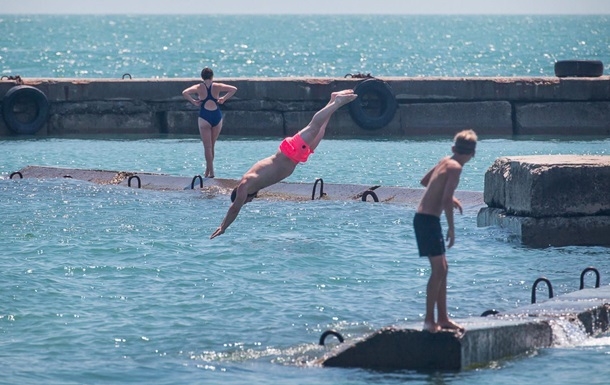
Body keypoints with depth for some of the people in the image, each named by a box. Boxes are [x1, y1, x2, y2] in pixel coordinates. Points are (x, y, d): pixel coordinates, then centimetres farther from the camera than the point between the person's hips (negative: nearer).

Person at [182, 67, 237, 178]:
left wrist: (193, 101, -4)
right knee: (211, 145, 14)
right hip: (217, 116, 2)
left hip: (204, 117, -2)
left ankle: (210, 172, -8)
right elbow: (234, 89, -2)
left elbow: (185, 93, -16)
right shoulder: (217, 86, 3)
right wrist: (224, 99, 3)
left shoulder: (198, 87, -1)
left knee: (207, 146, -1)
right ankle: (208, 171, 20)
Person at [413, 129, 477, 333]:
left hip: (424, 218, 9)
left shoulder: (445, 161, 12)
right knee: (438, 269, -9)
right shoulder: (455, 167, -14)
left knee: (442, 268, 14)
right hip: (428, 220, -9)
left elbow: (425, 180, 30)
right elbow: (446, 200, -23)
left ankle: (442, 318, 19)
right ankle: (429, 320, -8)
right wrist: (451, 228, -18)